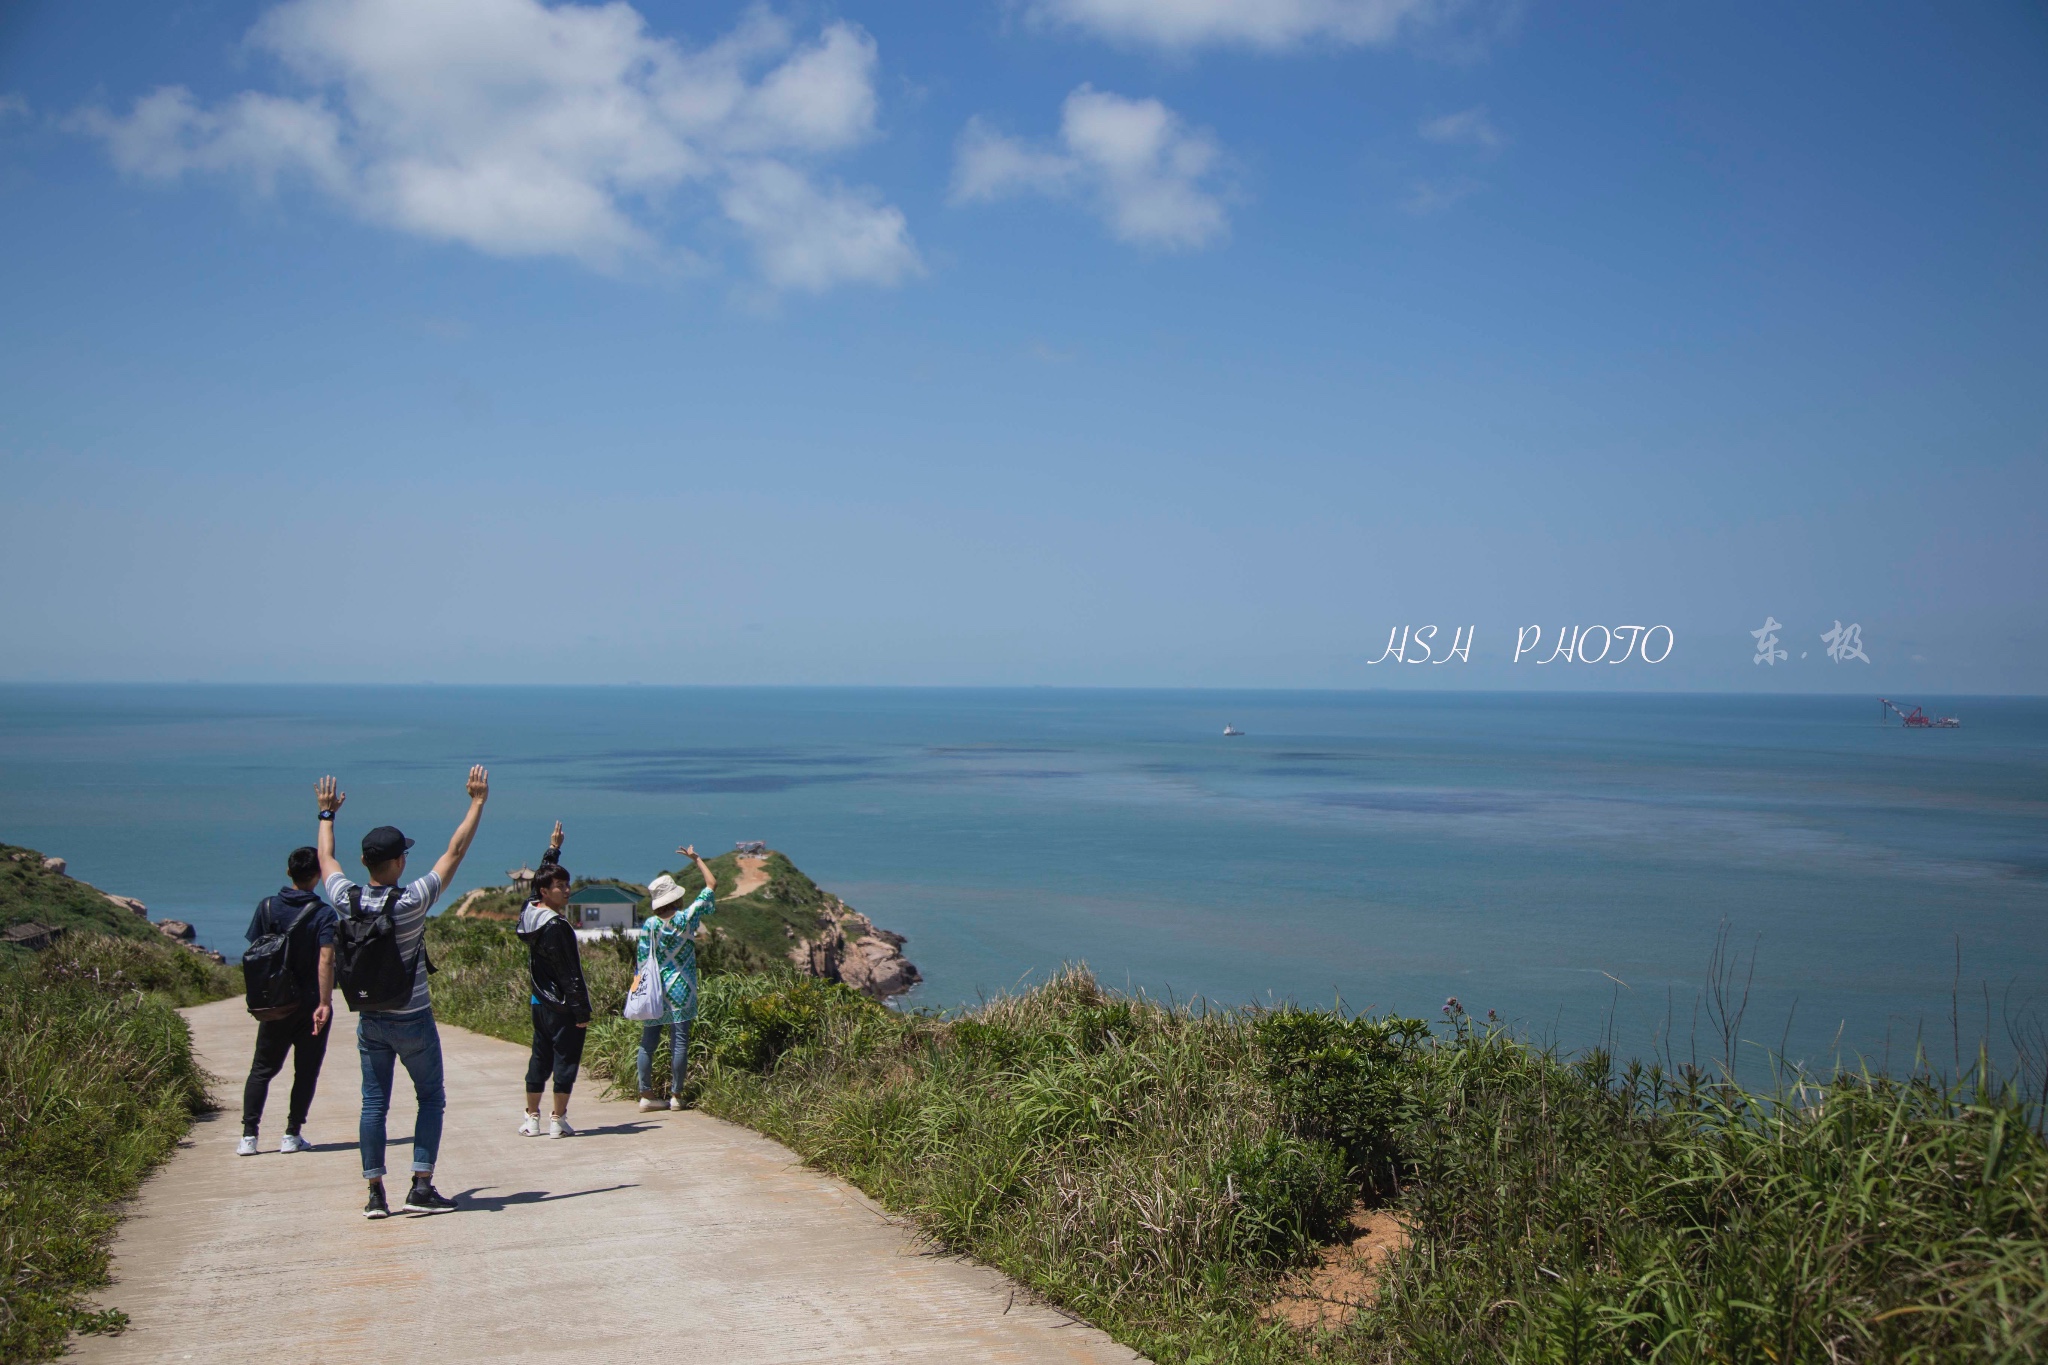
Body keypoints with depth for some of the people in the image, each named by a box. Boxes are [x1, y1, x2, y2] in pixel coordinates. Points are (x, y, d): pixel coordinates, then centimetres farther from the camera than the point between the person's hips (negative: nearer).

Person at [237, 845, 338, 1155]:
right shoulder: (323, 914, -11)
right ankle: (292, 1135, 10)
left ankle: (249, 1135, 6)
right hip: (311, 1003, -3)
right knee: (306, 1071, 9)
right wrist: (325, 1003, -20)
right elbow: (326, 960, -20)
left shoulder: (267, 907, -1)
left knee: (262, 1069, 13)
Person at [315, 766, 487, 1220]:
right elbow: (455, 852, -12)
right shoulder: (411, 902, -19)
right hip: (413, 1021, -4)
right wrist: (478, 801, -4)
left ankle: (375, 1192, 8)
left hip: (369, 1021, 4)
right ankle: (422, 1187, 1)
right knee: (431, 1098, 7)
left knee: (374, 1103, 9)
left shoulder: (348, 902, -8)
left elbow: (326, 858, 12)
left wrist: (327, 813, 27)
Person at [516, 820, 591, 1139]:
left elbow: (542, 875, 24)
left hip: (539, 1002, 9)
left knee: (539, 1058, 15)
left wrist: (553, 849, 35)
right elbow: (569, 972, -20)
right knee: (566, 1059, 0)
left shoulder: (531, 913, 4)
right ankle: (558, 1121, 4)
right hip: (563, 1005, -9)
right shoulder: (555, 926, -20)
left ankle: (531, 1118, 20)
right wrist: (581, 1010, -17)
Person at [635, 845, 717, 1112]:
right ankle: (676, 1095, 5)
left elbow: (642, 961, -1)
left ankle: (646, 1095, 11)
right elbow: (712, 884, 0)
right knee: (679, 1041, 2)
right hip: (680, 989, -2)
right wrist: (696, 858, 9)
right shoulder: (687, 918, -7)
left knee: (648, 1041, 9)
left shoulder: (649, 925, -3)